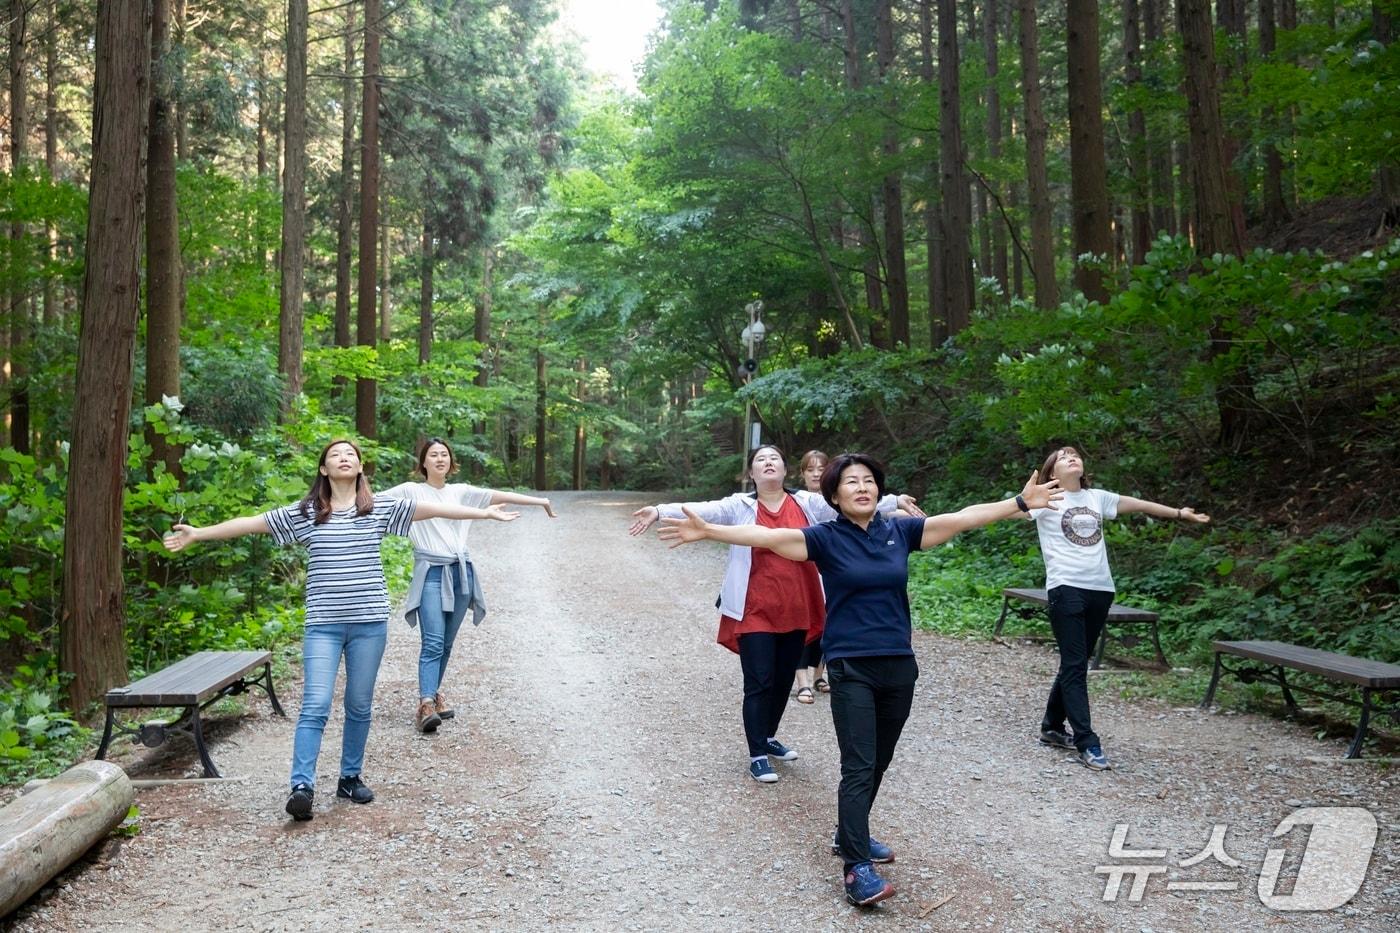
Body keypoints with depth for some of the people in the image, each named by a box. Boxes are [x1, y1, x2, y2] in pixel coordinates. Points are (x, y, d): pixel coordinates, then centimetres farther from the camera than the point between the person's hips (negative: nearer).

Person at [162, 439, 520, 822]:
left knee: (359, 705, 10)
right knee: (315, 706, -8)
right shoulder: (304, 512, 3)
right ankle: (302, 786, -7)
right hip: (323, 624, -1)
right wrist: (198, 533, 6)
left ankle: (350, 778, 24)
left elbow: (432, 508, 4)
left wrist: (485, 512, 4)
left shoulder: (381, 507, 4)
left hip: (369, 622, 1)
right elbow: (251, 523, 6)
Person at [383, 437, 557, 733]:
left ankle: (433, 694, 21)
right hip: (430, 573, -4)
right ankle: (426, 704, -21)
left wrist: (540, 501, 9)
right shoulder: (410, 491, 4)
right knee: (433, 642, -16)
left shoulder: (461, 491, 14)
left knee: (446, 643, 8)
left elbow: (499, 496, 11)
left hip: (460, 573, 4)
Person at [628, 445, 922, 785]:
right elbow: (703, 510, -14)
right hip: (755, 613, -3)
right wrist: (659, 511, -28)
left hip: (796, 611, 4)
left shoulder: (808, 503, 5)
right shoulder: (740, 507, -3)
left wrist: (895, 501, -4)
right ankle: (757, 756, 10)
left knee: (783, 681, 16)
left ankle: (768, 738, 37)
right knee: (759, 683, -2)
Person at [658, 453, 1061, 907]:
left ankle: (849, 835, 35)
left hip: (899, 665, 5)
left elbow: (964, 517, 5)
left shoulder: (899, 531, 4)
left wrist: (1022, 502, 6)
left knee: (878, 762, 16)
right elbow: (767, 535, -19)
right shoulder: (825, 538, -7)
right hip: (850, 668, -5)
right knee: (859, 767, -8)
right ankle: (857, 868, -4)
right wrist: (707, 530, -32)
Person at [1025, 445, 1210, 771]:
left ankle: (1052, 726, 26)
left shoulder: (1098, 497, 17)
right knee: (1074, 665, -7)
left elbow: (1137, 505, 28)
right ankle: (1086, 742, -6)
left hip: (1100, 589, 6)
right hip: (1066, 589, -6)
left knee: (1076, 664, 12)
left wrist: (1179, 513, 37)